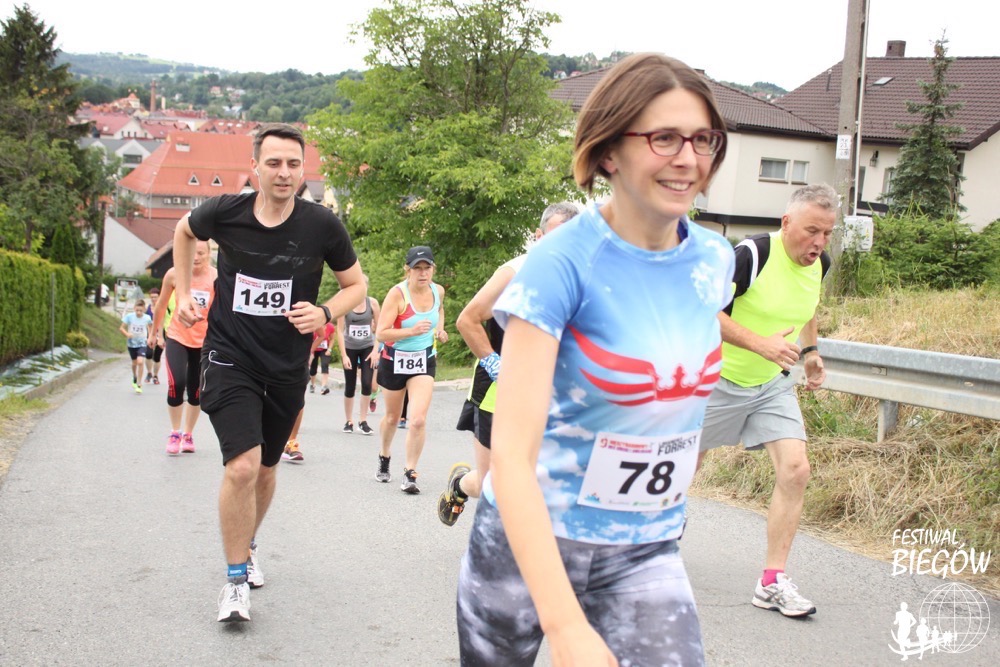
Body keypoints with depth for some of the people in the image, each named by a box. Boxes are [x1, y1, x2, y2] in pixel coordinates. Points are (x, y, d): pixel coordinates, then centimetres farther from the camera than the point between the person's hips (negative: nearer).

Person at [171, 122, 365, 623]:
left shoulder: (321, 226, -11)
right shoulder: (225, 213, -10)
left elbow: (355, 285, 3)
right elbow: (184, 231, 14)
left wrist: (325, 313, -16)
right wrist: (183, 293, 8)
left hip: (287, 367, 2)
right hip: (230, 357, -2)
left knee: (266, 467, 17)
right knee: (242, 465, -18)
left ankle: (247, 545, 46)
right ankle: (236, 578, -1)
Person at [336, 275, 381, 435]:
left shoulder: (372, 303, -6)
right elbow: (340, 330, -7)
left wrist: (376, 350, -8)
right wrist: (344, 355, -11)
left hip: (367, 347, 1)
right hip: (349, 348, -1)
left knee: (367, 384, -10)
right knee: (350, 387, 3)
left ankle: (363, 421, 1)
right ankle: (348, 422, 18)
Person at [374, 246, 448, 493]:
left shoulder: (438, 291, -4)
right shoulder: (397, 294, -19)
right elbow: (380, 333, -23)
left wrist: (440, 328, 5)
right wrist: (412, 331, -33)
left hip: (424, 360, 2)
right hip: (395, 360, -2)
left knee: (418, 420, -15)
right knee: (392, 417, 17)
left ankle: (410, 473, -2)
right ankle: (384, 458, 45)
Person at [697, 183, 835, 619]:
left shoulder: (819, 263, -1)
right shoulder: (752, 255, -25)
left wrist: (810, 351, 10)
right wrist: (762, 344, -36)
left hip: (772, 384, 5)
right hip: (719, 380, -5)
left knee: (795, 470, -10)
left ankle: (772, 582, -2)